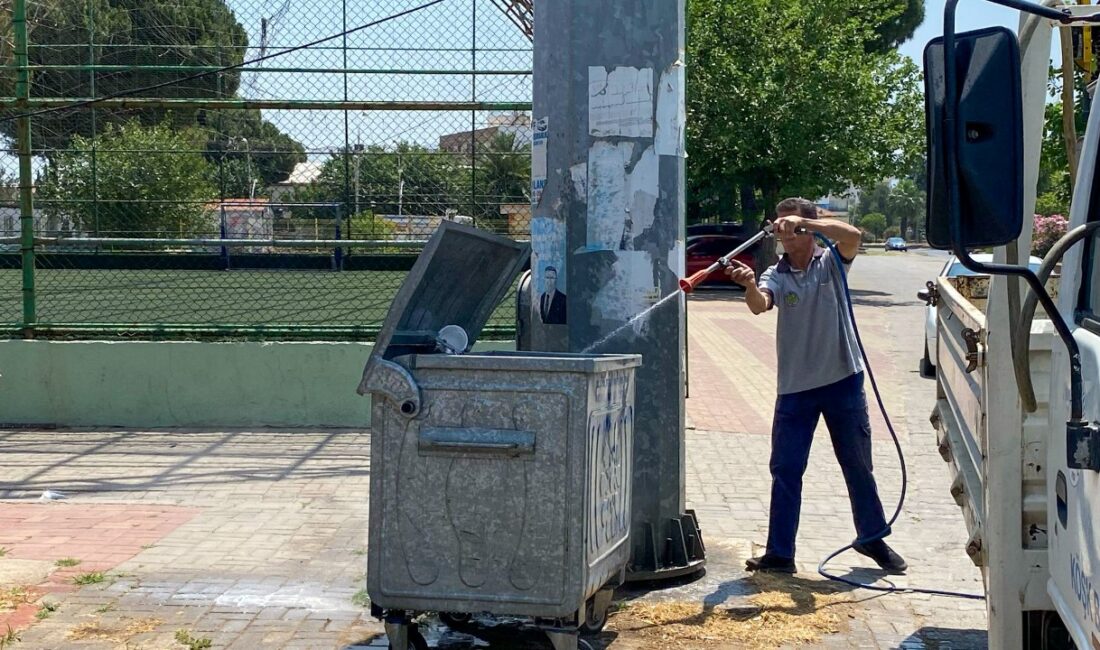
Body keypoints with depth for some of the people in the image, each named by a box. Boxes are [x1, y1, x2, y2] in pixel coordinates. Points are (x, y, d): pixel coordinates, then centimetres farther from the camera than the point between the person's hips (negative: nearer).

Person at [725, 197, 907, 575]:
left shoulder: (831, 264, 1)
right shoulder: (776, 275, 1)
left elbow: (852, 236, -21)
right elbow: (759, 305, -20)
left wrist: (803, 221, -31)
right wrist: (750, 286, -43)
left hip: (843, 380, -1)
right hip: (795, 387, 1)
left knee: (858, 465, 12)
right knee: (785, 470, 1)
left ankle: (873, 537, 29)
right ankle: (779, 554, 6)